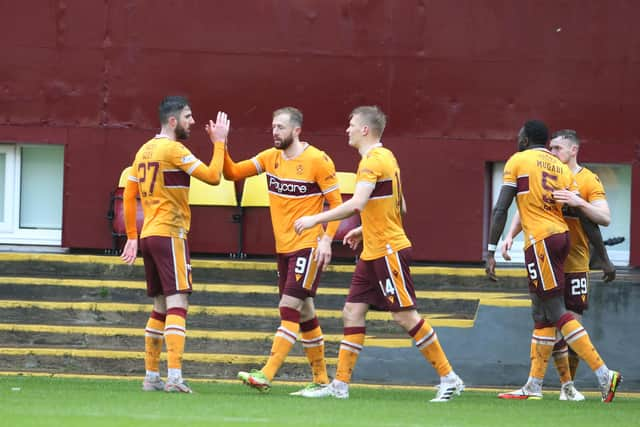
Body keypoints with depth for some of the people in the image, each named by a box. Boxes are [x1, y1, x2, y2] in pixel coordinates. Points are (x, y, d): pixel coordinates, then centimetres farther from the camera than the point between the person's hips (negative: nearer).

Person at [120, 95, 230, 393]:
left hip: (148, 235, 9)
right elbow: (213, 177, -14)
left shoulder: (145, 150, 15)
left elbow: (128, 196, 18)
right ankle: (174, 377, -23)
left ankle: (151, 377, 15)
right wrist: (219, 142, -3)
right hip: (169, 234, -9)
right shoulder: (173, 149, -11)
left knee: (161, 307, 15)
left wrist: (132, 237, 21)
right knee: (177, 304, -12)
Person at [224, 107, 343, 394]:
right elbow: (233, 173, 5)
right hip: (283, 248, 7)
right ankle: (321, 380, 19)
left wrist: (327, 239, -18)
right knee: (304, 314, 12)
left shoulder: (317, 161, -10)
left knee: (290, 308, -14)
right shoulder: (271, 158, 8)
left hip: (308, 247, -7)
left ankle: (266, 375, -21)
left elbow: (337, 203, -8)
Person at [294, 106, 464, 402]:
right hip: (372, 253, 10)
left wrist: (316, 219, -24)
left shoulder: (372, 161, -16)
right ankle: (340, 385, 5)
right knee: (353, 312, 5)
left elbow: (357, 204, -29)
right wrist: (364, 230, 24)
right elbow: (399, 207, 22)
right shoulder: (385, 157, 15)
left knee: (404, 315, -7)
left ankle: (449, 378, -1)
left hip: (388, 251, -10)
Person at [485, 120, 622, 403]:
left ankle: (604, 374, -17)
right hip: (562, 235, 7)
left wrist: (491, 252, -3)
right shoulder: (562, 169, 16)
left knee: (556, 313, -8)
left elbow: (500, 210, -5)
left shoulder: (518, 161, 1)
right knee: (541, 314, 13)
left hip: (540, 239, -7)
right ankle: (533, 387, 16)